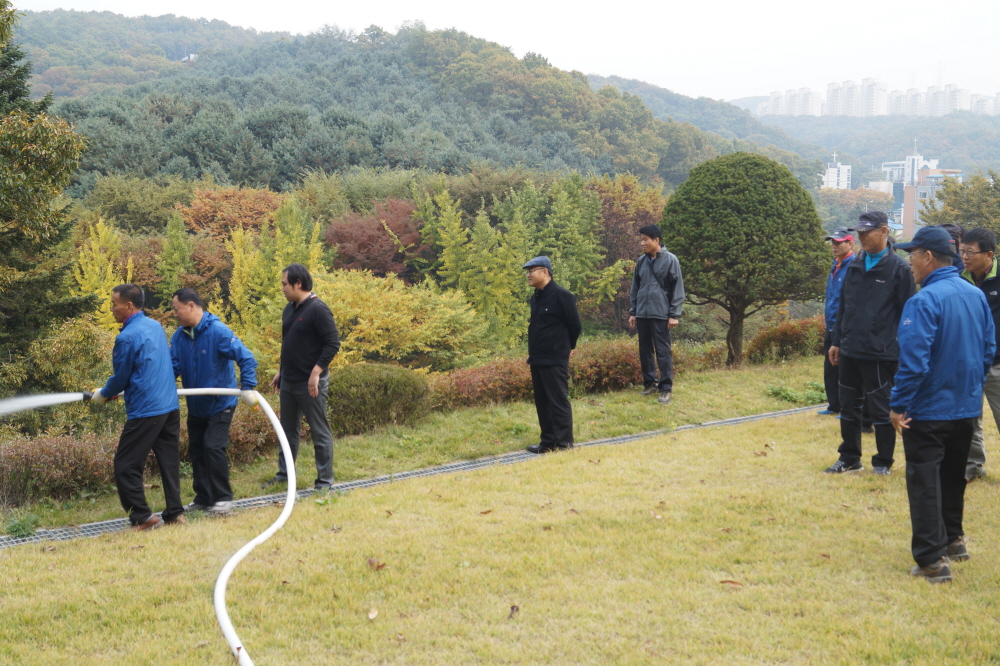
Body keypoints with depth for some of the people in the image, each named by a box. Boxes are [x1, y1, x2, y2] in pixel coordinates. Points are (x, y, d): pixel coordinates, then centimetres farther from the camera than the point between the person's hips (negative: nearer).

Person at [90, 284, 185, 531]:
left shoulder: (127, 338, -14)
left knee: (126, 465, 0)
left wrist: (103, 394, 16)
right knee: (169, 462, 11)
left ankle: (143, 517, -2)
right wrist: (113, 391, 31)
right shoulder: (156, 326, 11)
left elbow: (121, 378, -5)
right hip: (171, 406, 8)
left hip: (145, 411, -8)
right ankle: (175, 513, 12)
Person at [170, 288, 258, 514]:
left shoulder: (218, 331, -21)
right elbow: (172, 367, -7)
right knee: (196, 451, 11)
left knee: (213, 447, -13)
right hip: (195, 406, 7)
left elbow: (246, 359, -21)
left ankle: (223, 498, 0)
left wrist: (247, 388, -28)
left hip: (220, 404, -7)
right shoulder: (179, 336, -4)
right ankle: (203, 498, 23)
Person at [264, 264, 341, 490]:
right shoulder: (289, 309, 11)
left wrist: (316, 372, -23)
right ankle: (284, 474, 27)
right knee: (288, 430, 16)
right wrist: (280, 372, 19)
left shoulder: (318, 309, -15)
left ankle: (325, 480, 8)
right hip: (288, 382, 9)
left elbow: (333, 344, -19)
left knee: (320, 432, 1)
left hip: (310, 383, -8)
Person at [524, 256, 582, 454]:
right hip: (537, 359, 9)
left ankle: (564, 442, 0)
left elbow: (575, 326, -8)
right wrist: (532, 353, 15)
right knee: (541, 401, 11)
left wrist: (566, 347, 4)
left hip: (555, 360, -9)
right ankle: (548, 441, 19)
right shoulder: (535, 298, 13)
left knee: (558, 401, -5)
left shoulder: (561, 296, -12)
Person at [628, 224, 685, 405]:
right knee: (645, 350, 9)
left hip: (661, 314, -5)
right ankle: (649, 383, 20)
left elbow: (677, 288, -5)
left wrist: (674, 314, -9)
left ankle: (666, 388, 0)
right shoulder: (641, 261, 10)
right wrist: (632, 311, 12)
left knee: (663, 351, -4)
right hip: (642, 314, 5)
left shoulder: (670, 260, -4)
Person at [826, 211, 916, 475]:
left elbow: (906, 312, -7)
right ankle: (849, 458, 24)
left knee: (880, 409, 3)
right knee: (848, 407, 13)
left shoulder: (899, 269, -6)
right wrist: (836, 341, 14)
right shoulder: (854, 266, 11)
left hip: (880, 354, -6)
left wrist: (903, 351, -10)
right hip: (849, 351, 6)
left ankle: (883, 461, 16)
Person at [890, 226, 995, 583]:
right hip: (967, 407, 7)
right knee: (953, 476, 23)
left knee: (925, 483, 0)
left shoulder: (924, 301, -21)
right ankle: (953, 539, 36)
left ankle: (932, 560, 0)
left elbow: (913, 361, -24)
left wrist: (898, 405, -16)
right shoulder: (976, 295, 2)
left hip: (928, 409, -7)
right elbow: (989, 349, 10)